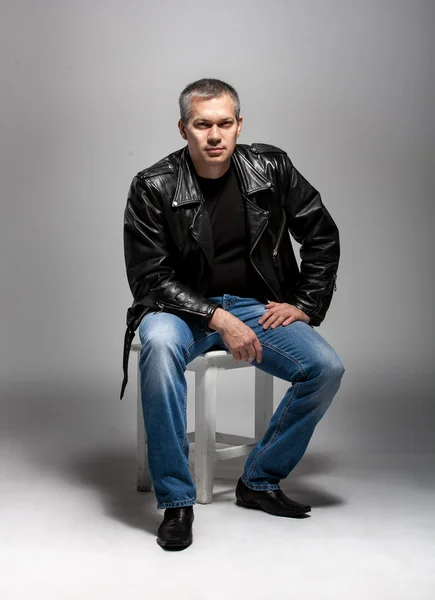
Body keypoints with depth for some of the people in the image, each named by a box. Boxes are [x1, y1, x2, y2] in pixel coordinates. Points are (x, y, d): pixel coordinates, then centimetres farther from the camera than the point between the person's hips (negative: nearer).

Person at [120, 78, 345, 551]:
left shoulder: (271, 168, -3)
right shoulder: (153, 188, -12)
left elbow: (323, 237, 8)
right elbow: (150, 280, -13)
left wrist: (305, 305, 0)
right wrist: (218, 318, -24)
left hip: (256, 306, 3)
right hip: (182, 308, -3)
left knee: (326, 368, -20)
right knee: (159, 343, -37)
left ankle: (260, 481, 1)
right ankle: (176, 501, -25)